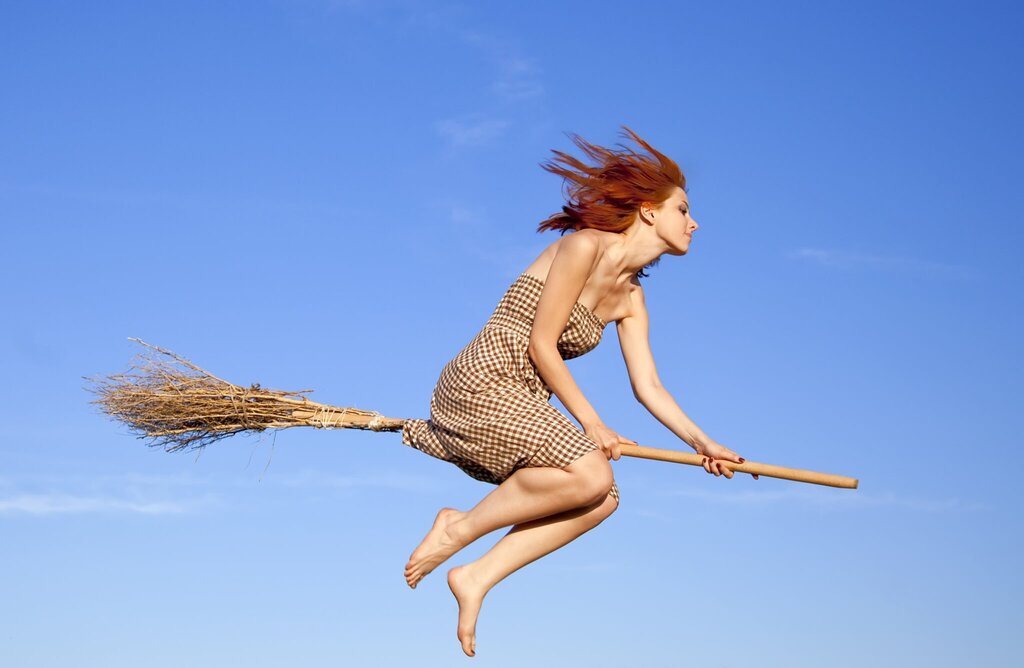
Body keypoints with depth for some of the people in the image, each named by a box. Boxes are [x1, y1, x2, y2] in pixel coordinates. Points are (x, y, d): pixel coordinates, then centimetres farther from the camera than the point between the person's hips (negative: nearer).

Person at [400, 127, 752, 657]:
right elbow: (541, 346, -13)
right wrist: (590, 423, -9)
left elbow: (648, 385, 12)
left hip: (521, 404, 9)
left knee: (603, 500, -6)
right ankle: (461, 528, -9)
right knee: (590, 476, -25)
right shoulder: (584, 246, -11)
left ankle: (477, 577, -5)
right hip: (480, 382, -9)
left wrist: (702, 443, 1)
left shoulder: (630, 299, 14)